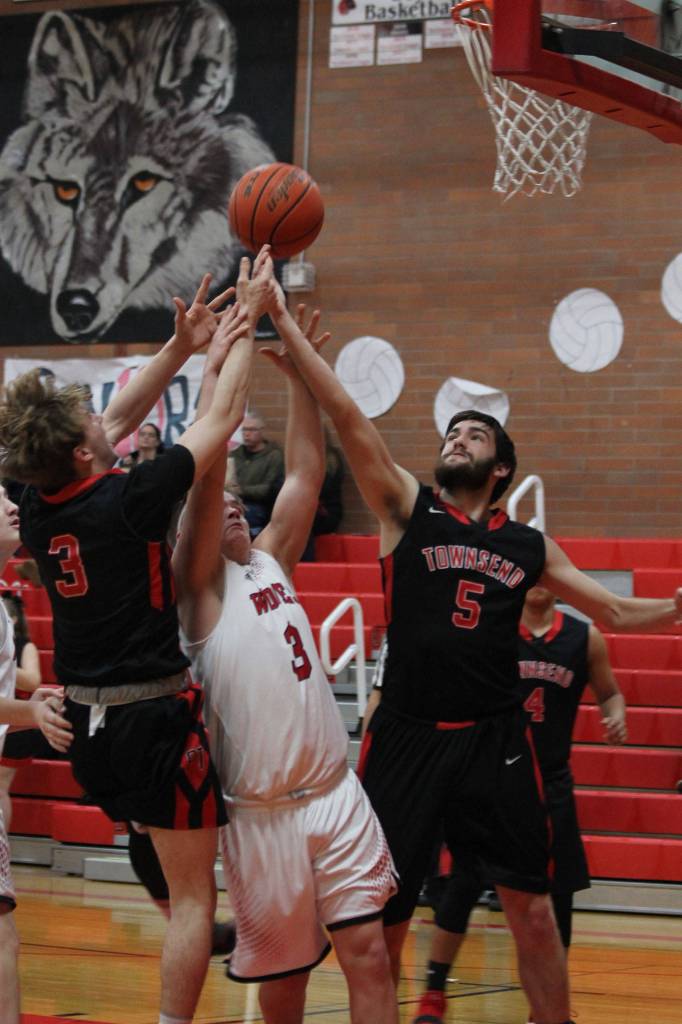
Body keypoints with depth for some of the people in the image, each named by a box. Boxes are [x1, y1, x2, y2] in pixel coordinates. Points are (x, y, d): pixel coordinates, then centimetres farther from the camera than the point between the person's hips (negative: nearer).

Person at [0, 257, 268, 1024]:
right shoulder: (128, 501, -18)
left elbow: (120, 422, 14)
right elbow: (223, 419, -6)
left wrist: (183, 346, 15)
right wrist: (244, 326, 6)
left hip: (84, 719, 7)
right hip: (154, 716, -7)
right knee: (193, 894, 1)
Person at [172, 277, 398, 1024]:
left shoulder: (270, 564, 16)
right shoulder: (196, 584, -1)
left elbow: (305, 474, 14)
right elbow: (206, 463, -11)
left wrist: (296, 371, 9)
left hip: (336, 792, 5)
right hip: (263, 812, -5)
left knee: (367, 952, -4)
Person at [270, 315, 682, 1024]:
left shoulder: (528, 547, 11)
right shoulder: (406, 508, 4)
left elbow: (615, 612, 19)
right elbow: (346, 417, -5)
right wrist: (286, 328, -13)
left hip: (494, 739, 1)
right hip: (407, 735, -1)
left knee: (532, 910, 1)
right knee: (381, 911, 3)